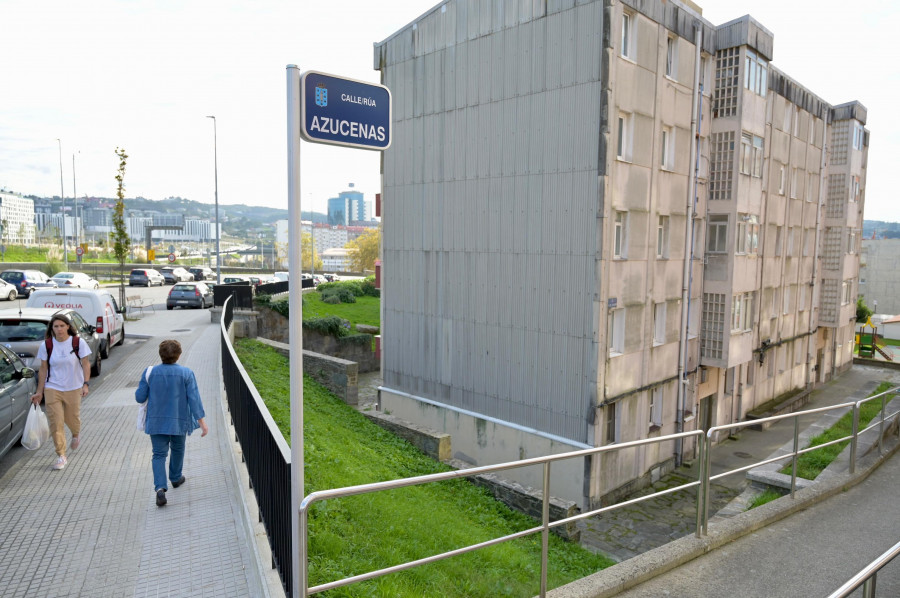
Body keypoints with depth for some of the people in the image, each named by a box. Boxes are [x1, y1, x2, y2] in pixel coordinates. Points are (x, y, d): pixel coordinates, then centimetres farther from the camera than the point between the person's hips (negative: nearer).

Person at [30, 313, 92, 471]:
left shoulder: (78, 343, -6)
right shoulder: (46, 345, -2)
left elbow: (86, 364, -2)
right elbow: (43, 369, 4)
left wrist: (86, 384, -12)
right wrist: (39, 392, 5)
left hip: (74, 388, -1)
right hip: (52, 389, 1)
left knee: (72, 418, 11)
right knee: (55, 423, -3)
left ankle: (76, 434, 47)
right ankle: (61, 456, 6)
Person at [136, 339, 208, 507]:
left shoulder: (149, 373, -7)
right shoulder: (186, 373, -11)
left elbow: (139, 397, -2)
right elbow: (194, 399, -13)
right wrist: (202, 422, -9)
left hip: (156, 422, 1)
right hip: (179, 421, 0)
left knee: (159, 455, 4)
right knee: (177, 450, 21)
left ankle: (160, 487, -12)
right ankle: (175, 478, 39)